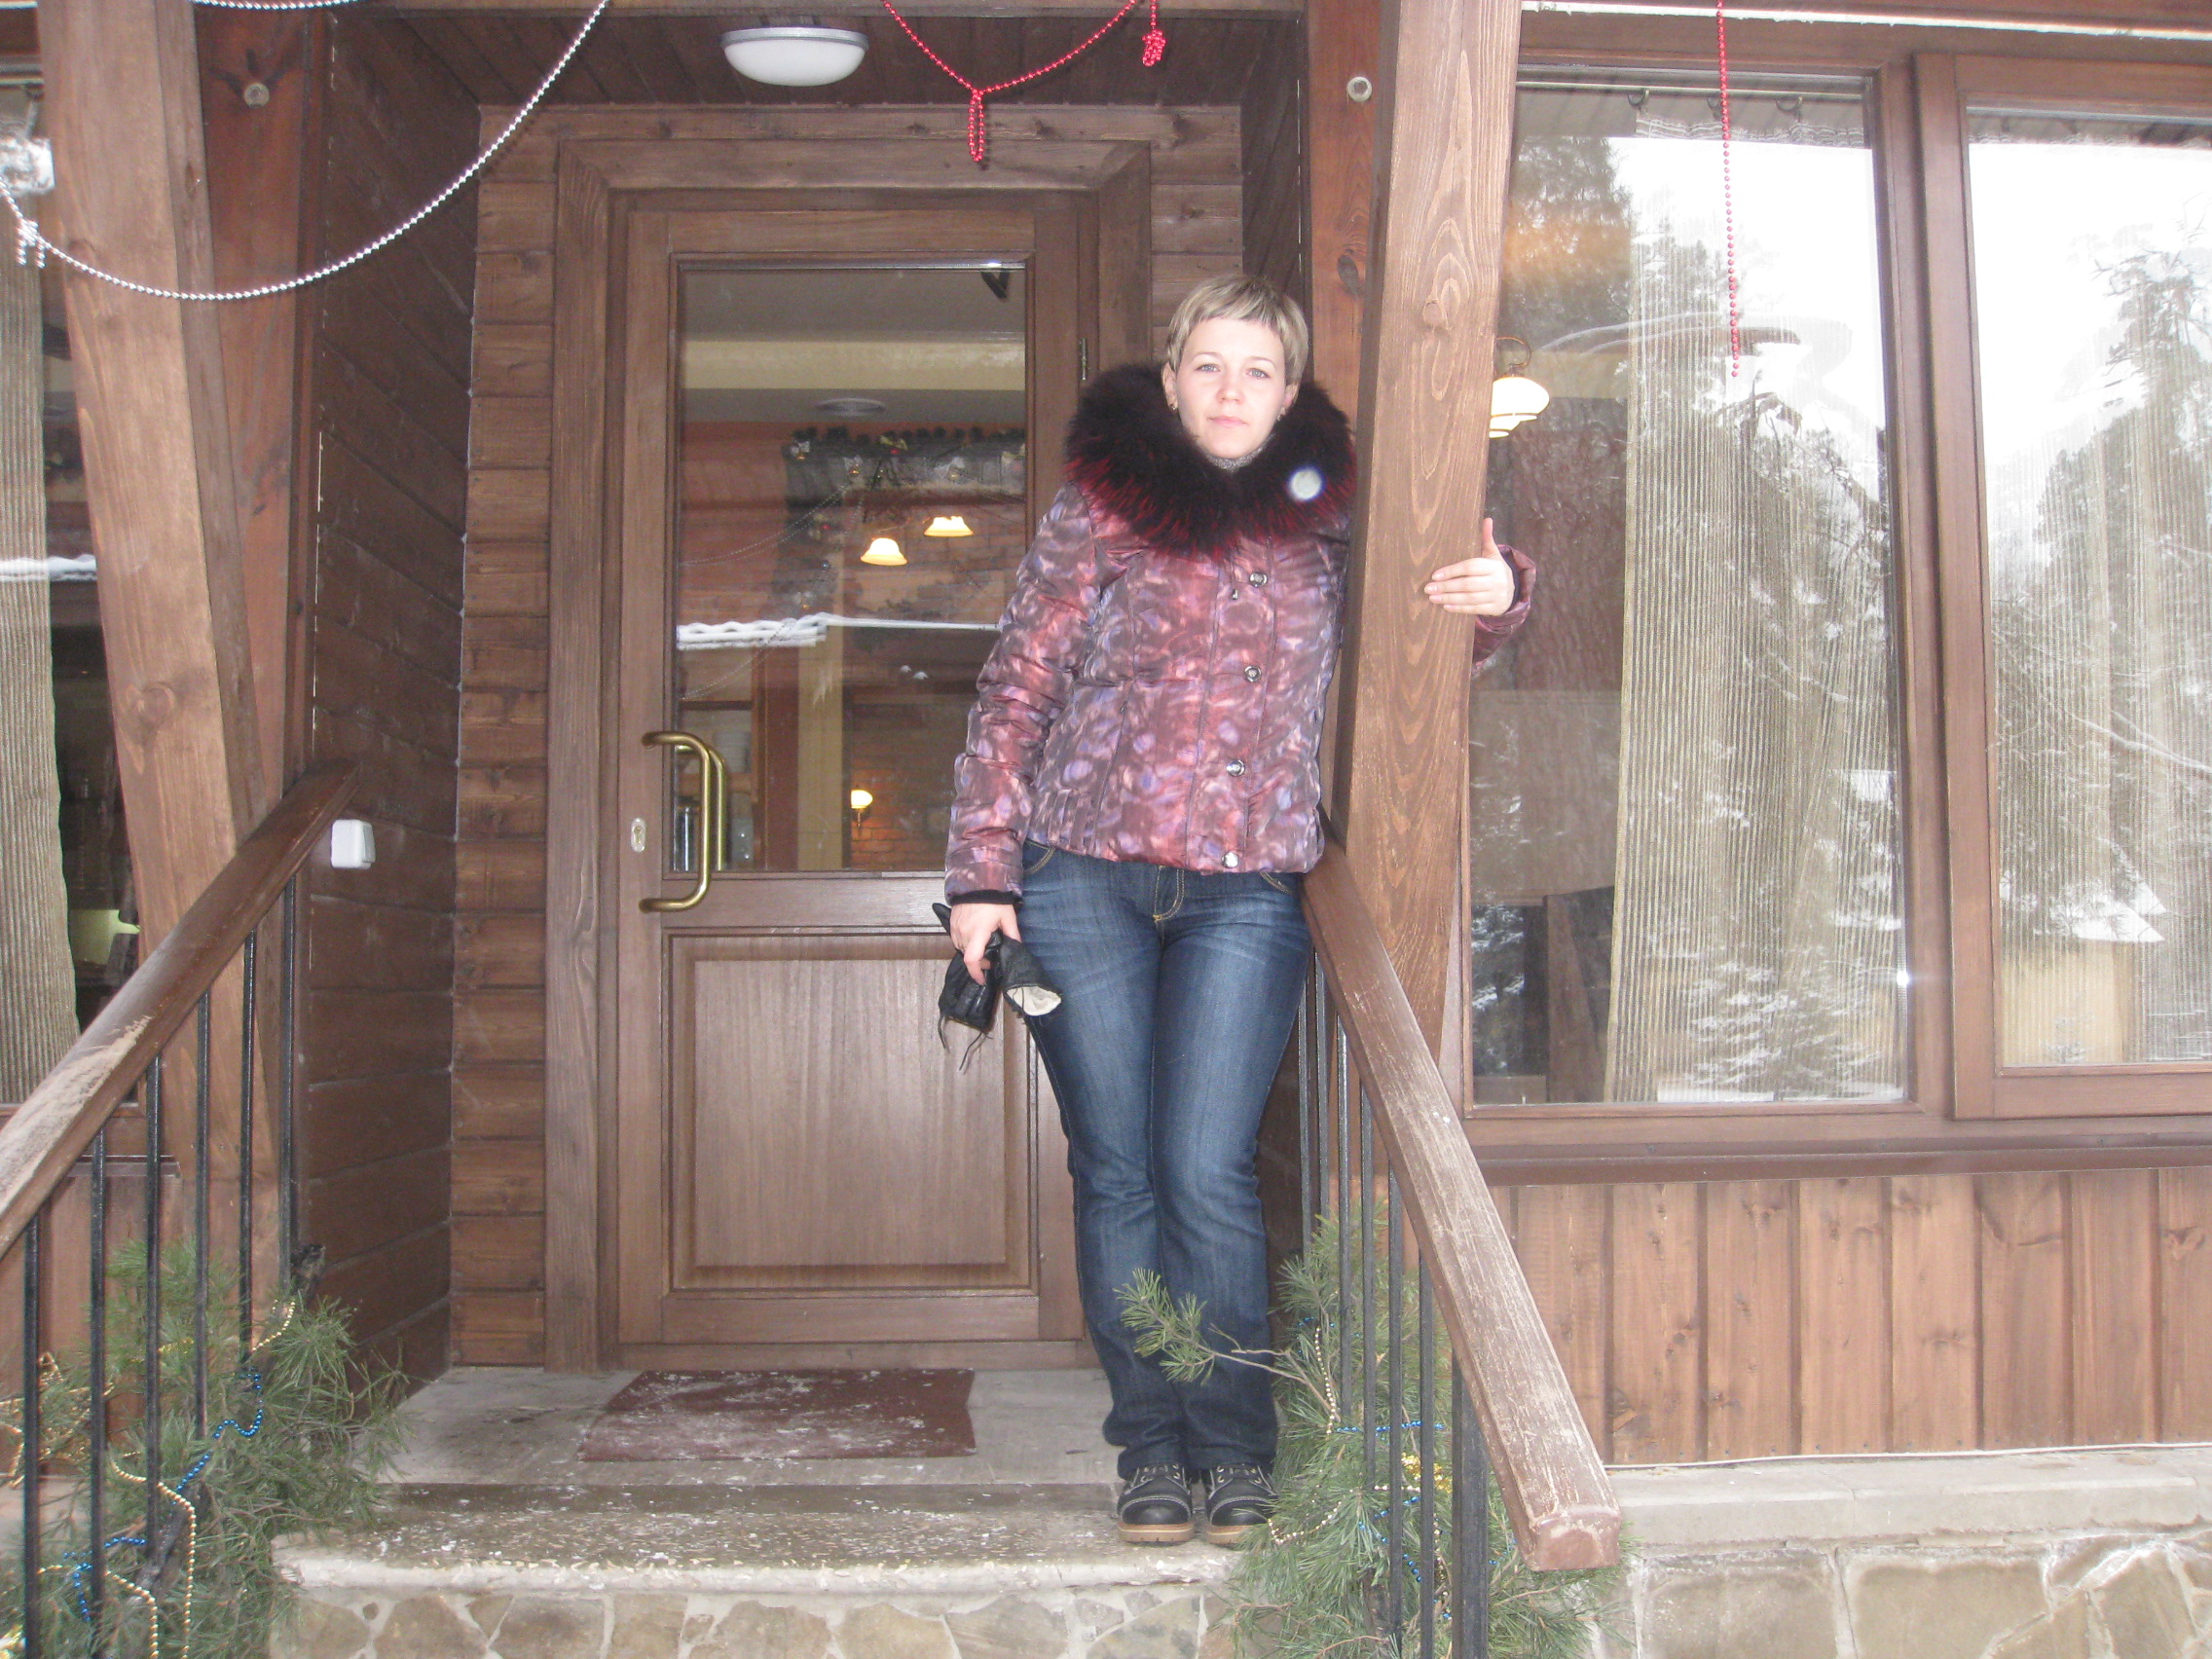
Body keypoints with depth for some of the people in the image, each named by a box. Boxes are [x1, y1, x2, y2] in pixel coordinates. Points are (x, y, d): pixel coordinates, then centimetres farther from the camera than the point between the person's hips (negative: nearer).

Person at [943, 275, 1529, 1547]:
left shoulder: (1327, 520, 9)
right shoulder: (1098, 510, 6)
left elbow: (1435, 633, 18)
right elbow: (1016, 690, 6)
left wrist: (1500, 592, -7)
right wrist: (981, 871, 0)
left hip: (1246, 892, 0)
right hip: (1083, 880, 0)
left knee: (1208, 1176, -5)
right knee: (1118, 1174, 3)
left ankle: (1237, 1452, 10)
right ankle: (1154, 1451, 15)